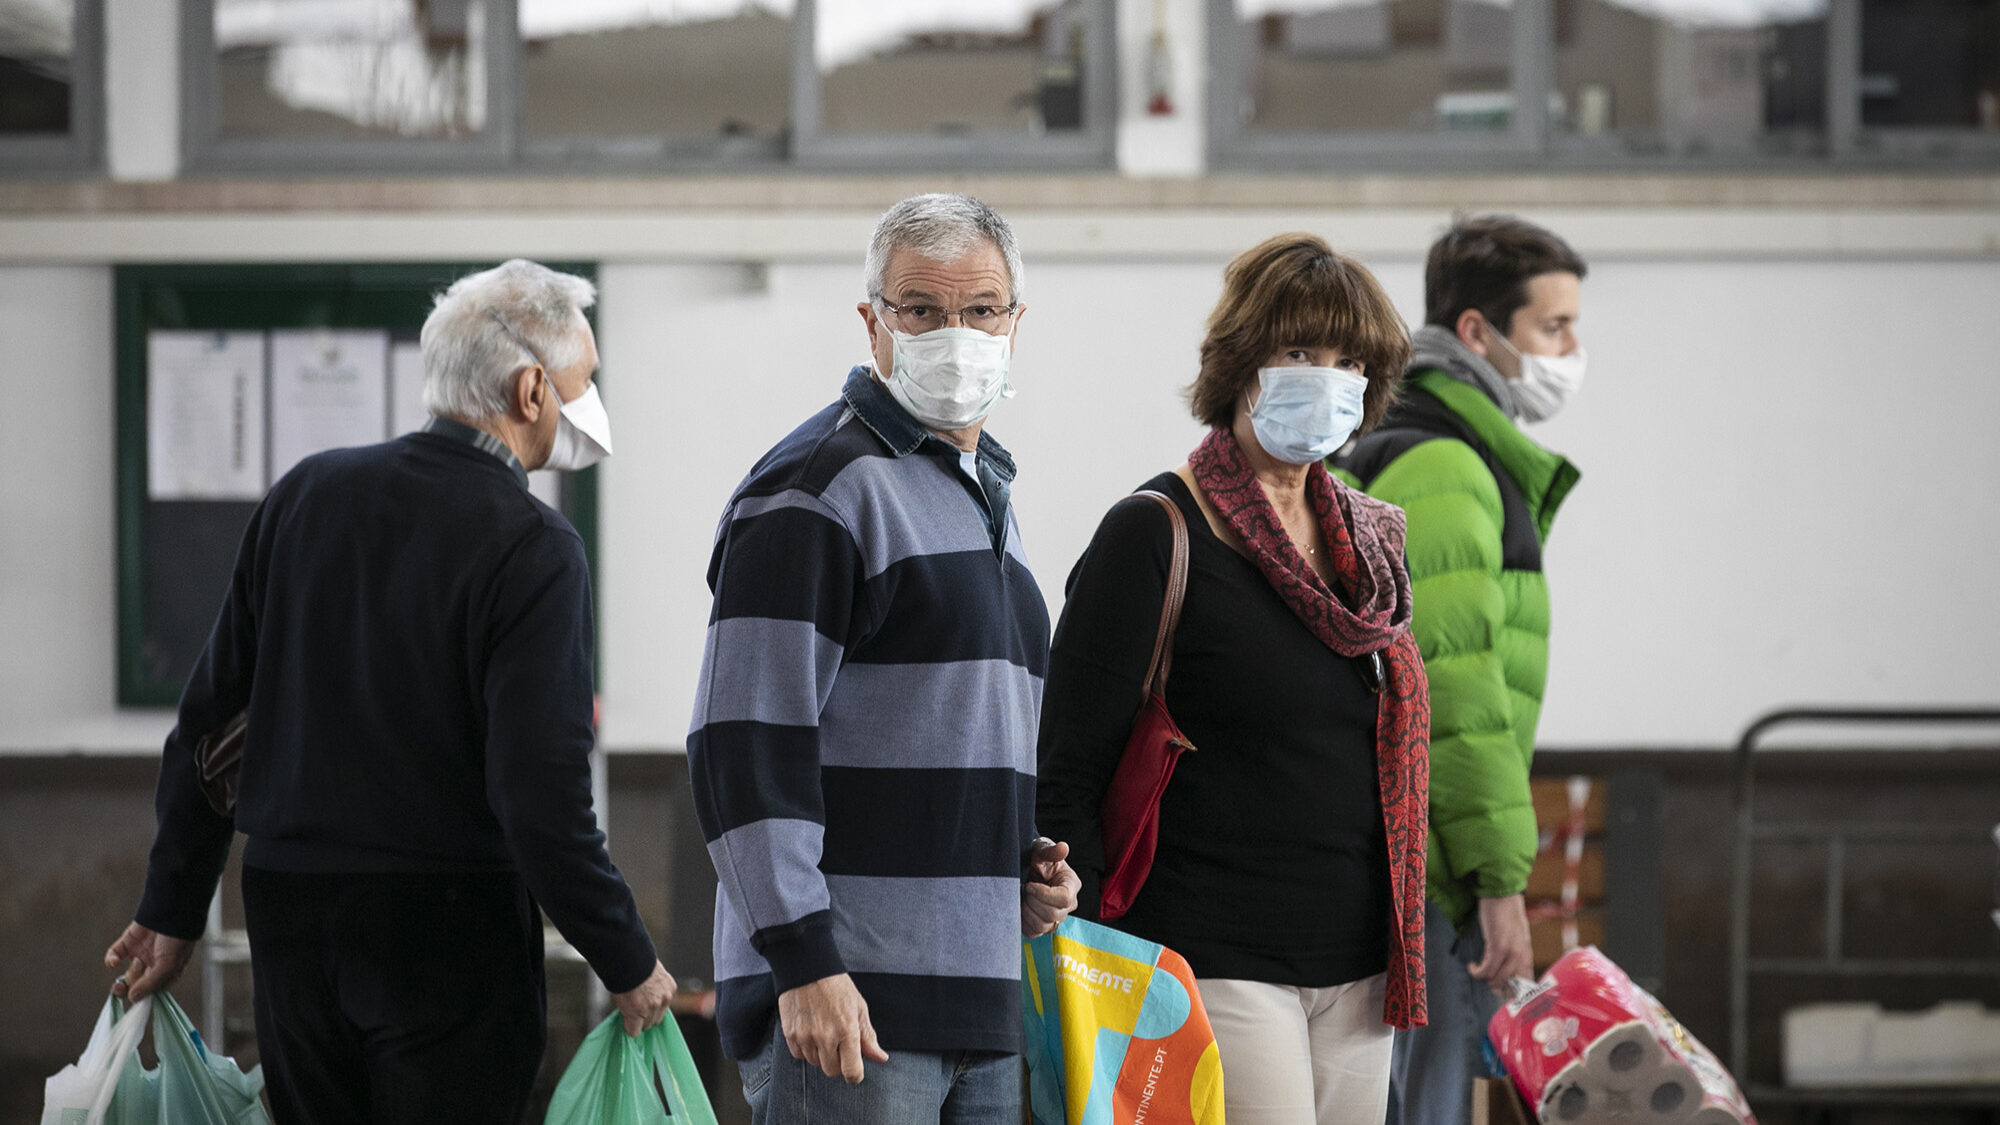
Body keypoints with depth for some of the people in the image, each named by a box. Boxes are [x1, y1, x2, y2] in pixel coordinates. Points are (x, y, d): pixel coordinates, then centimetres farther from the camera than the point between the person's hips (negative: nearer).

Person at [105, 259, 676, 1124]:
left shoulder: (308, 493, 6)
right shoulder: (531, 547, -12)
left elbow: (207, 719, 9)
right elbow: (541, 797, -18)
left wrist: (174, 911, 17)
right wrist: (629, 964, -8)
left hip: (287, 914, 6)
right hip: (449, 924, -6)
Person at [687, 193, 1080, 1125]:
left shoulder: (985, 497, 21)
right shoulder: (815, 489, -7)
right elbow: (746, 743, -15)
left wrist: (1031, 865, 12)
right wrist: (804, 961, -21)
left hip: (984, 997, 8)